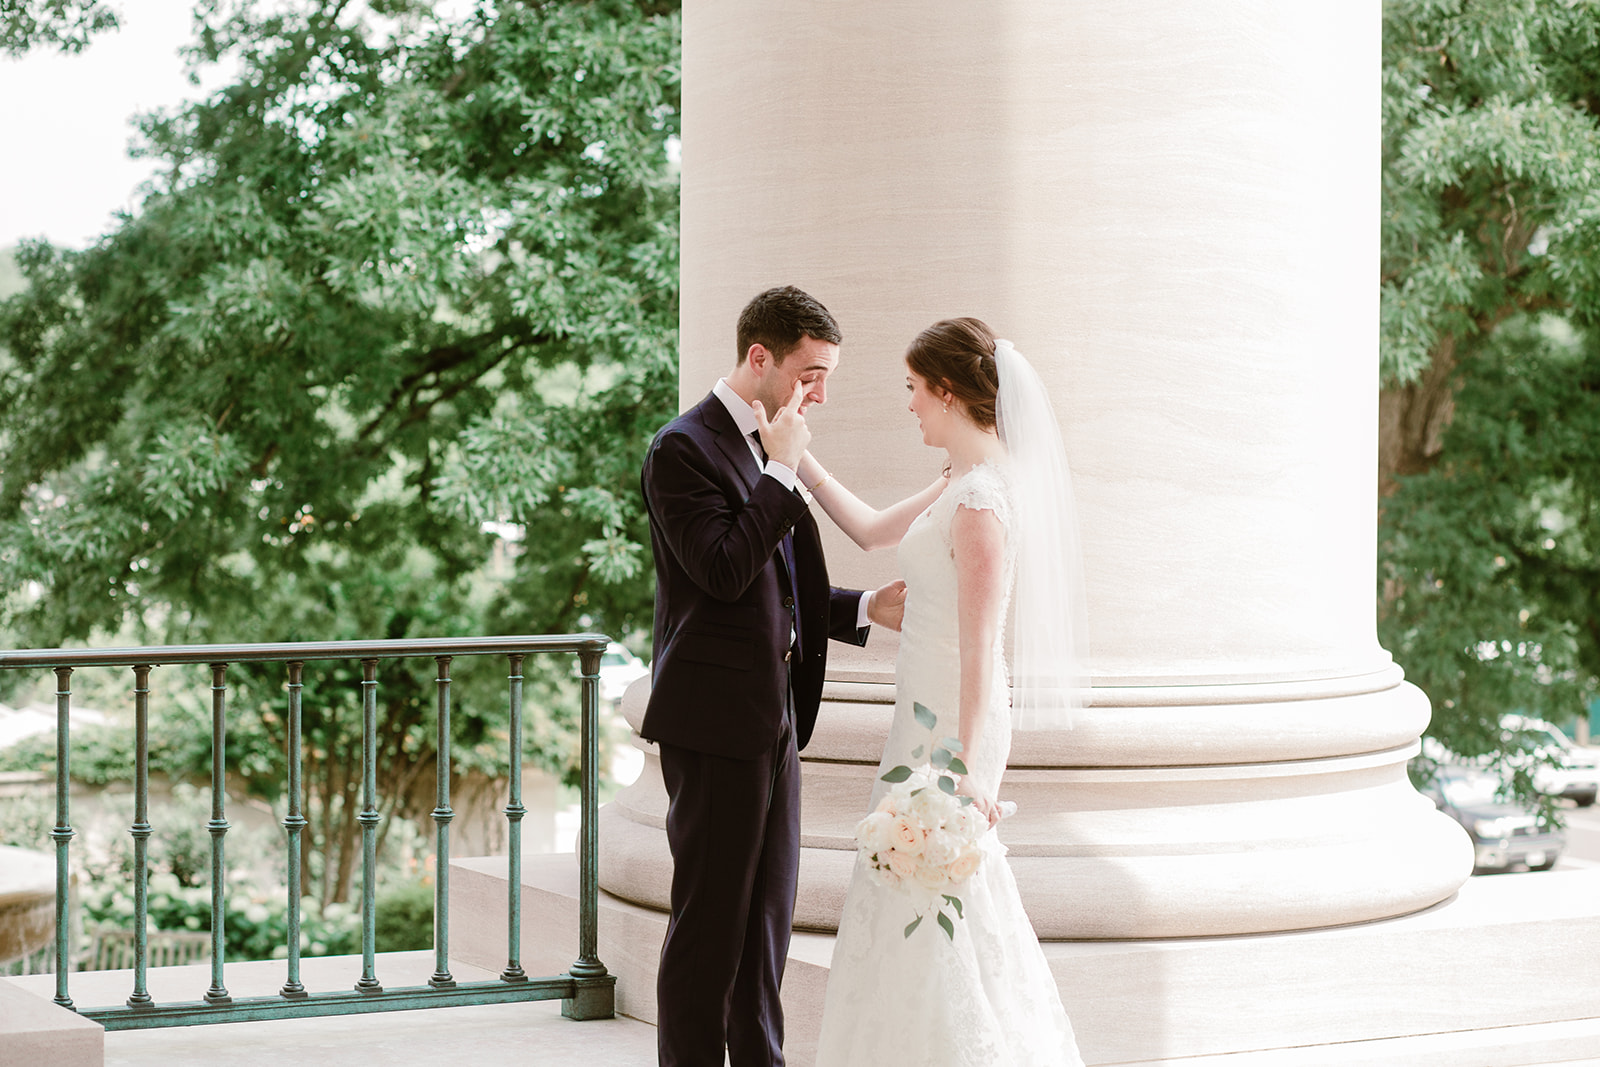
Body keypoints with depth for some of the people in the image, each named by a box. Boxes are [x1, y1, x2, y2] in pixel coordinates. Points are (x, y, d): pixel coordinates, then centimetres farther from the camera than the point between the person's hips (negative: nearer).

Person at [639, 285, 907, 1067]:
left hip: (773, 716, 9)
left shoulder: (773, 451, 15)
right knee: (710, 921, -4)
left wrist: (867, 608, 4)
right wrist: (782, 470, -18)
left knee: (767, 916, 13)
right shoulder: (683, 448, -11)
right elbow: (724, 572, -22)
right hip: (715, 717, -9)